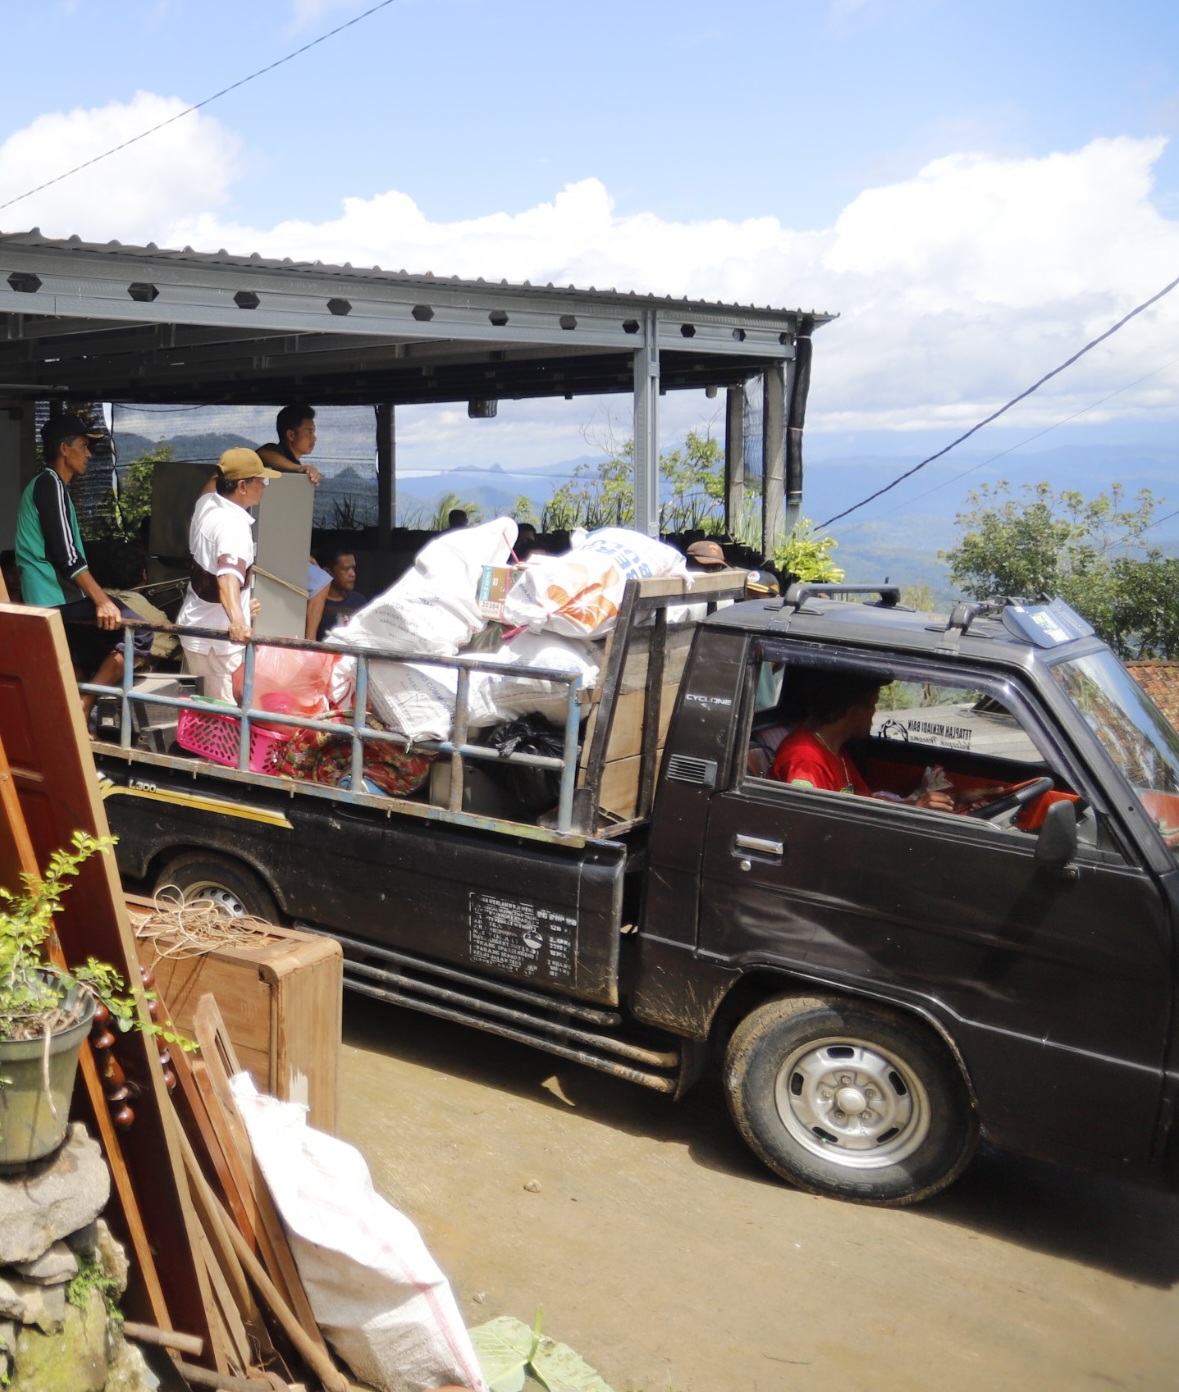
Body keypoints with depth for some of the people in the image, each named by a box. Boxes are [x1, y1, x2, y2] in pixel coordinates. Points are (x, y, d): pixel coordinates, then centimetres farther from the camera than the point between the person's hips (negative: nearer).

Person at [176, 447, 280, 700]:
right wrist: (238, 621, -59)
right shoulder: (235, 524, -26)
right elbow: (229, 576, -44)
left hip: (194, 623, 10)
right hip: (220, 637, -10)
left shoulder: (205, 502, 2)